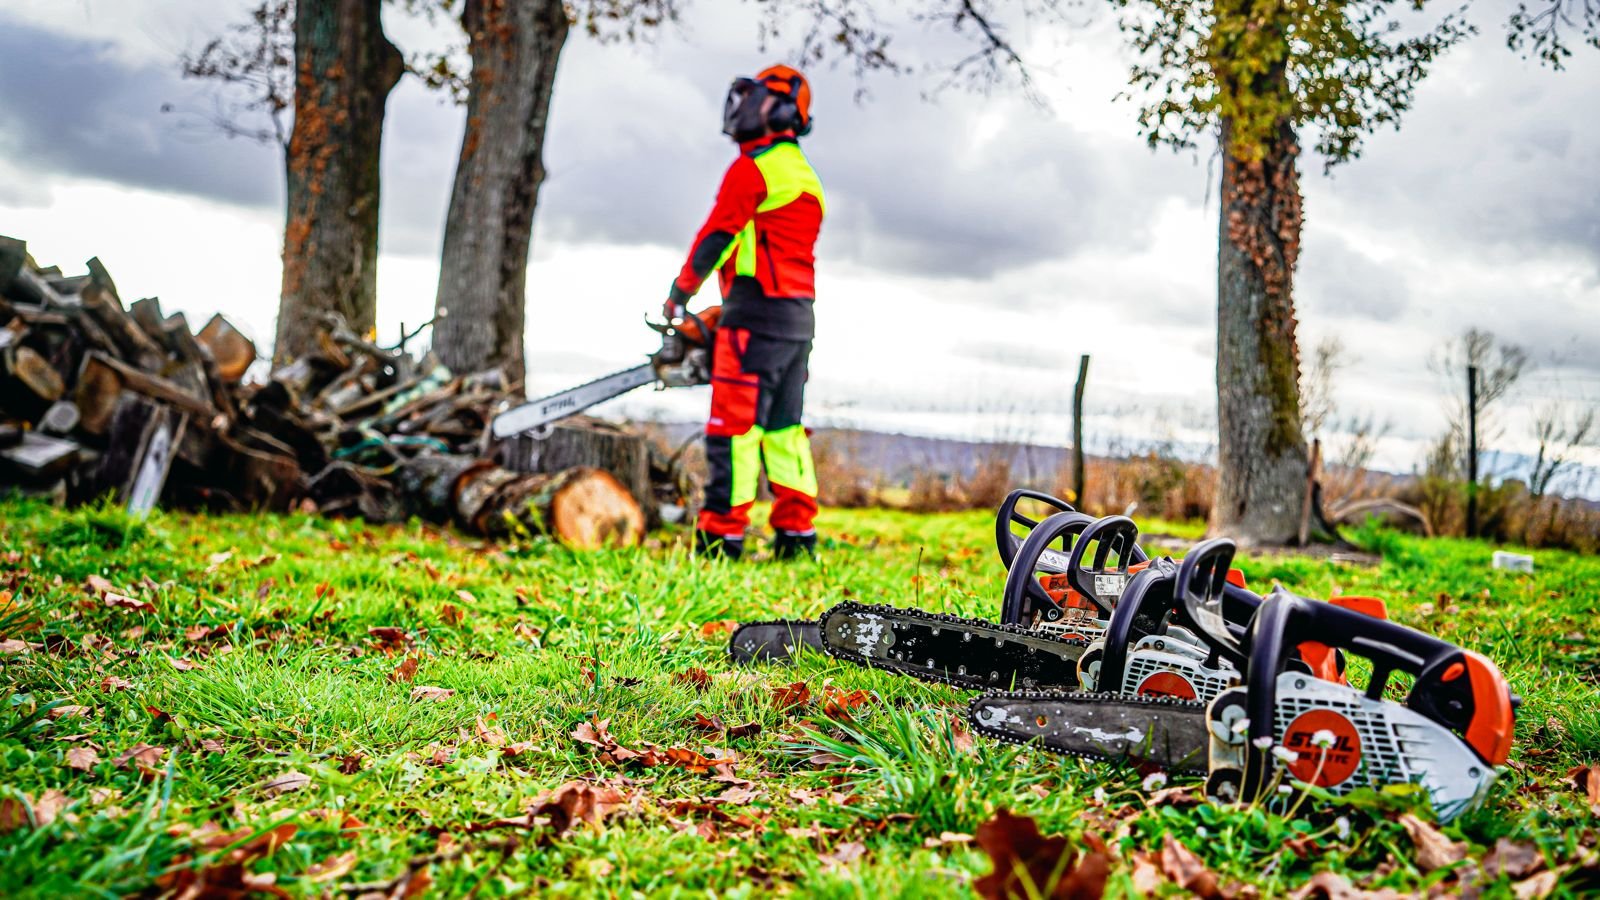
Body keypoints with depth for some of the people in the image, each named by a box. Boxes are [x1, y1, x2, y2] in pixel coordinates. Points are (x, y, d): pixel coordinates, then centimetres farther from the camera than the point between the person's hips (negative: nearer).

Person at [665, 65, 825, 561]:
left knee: (735, 427, -9)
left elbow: (716, 236, -9)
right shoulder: (806, 177, 21)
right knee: (784, 428, 11)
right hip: (800, 316, 9)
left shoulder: (753, 167, -7)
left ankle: (722, 535, -9)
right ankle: (798, 534, 9)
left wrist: (679, 293, 3)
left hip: (757, 313, -9)